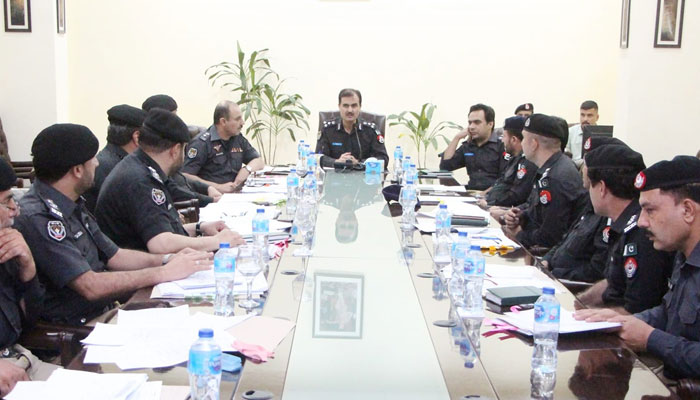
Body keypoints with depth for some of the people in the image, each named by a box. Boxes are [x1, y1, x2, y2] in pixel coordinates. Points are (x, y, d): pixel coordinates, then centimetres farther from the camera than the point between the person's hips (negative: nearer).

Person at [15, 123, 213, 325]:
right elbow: (91, 286, -23)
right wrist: (164, 273, -17)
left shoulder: (73, 206, 12)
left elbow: (113, 256, 15)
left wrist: (167, 259, -1)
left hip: (105, 312, 9)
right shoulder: (37, 218, -20)